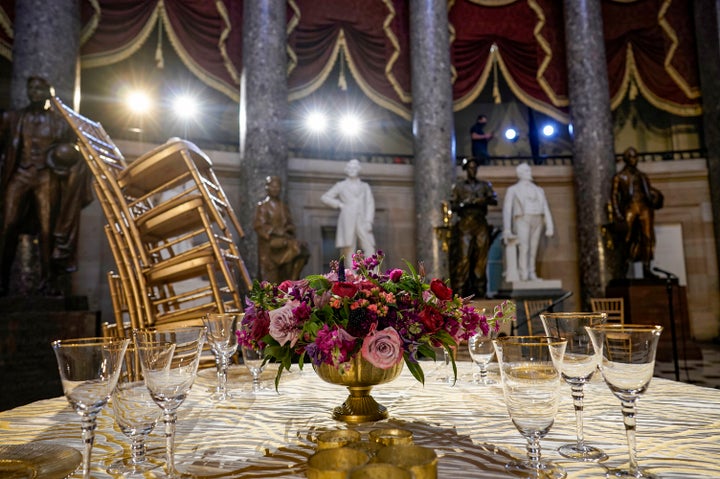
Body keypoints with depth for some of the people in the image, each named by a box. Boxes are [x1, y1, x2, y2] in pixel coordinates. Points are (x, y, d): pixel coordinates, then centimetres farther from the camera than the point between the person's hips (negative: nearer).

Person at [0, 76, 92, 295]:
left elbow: (72, 149, 14)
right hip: (19, 175, 1)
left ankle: (47, 281, -1)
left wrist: (66, 155, -4)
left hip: (46, 178, -1)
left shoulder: (60, 121, 10)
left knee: (46, 229, -5)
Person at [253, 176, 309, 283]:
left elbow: (290, 223, 19)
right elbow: (259, 225, -8)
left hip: (284, 239, 5)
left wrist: (288, 228, -6)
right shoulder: (263, 206, 2)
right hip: (268, 243, -5)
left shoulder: (284, 207, 19)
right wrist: (275, 231, -19)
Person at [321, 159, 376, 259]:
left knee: (370, 248, -12)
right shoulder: (341, 185, 13)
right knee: (348, 250, -8)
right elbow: (324, 197, 12)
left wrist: (369, 221, -6)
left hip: (361, 221, 2)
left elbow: (370, 204, 8)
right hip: (347, 220, -2)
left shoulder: (365, 186, 18)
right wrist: (339, 205, 0)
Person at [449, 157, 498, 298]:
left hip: (481, 223, 3)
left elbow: (494, 200, 3)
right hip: (465, 224, -2)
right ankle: (460, 289, -8)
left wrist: (484, 200, -16)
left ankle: (480, 289, 5)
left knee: (481, 256, 0)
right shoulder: (458, 186, 10)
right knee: (464, 256, -10)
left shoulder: (485, 185, 16)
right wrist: (464, 203, -12)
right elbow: (452, 206, 5)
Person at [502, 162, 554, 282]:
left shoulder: (539, 190, 22)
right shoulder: (513, 189, 11)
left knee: (533, 248, 0)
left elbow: (546, 209, 16)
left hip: (537, 220, 4)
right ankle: (523, 274, -18)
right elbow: (507, 209, 2)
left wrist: (549, 227, 5)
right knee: (524, 247, -16)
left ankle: (531, 273, 2)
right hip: (522, 220, -4)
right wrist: (507, 229, -9)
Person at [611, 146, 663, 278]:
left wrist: (655, 196, -3)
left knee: (647, 237, -3)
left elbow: (649, 191, 21)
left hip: (644, 208, 4)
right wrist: (617, 213, -10)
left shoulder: (642, 176, 22)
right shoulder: (619, 176, 9)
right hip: (629, 208, -4)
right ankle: (625, 267, -9)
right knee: (628, 239, -12)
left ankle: (646, 269, -1)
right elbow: (614, 195, 1)